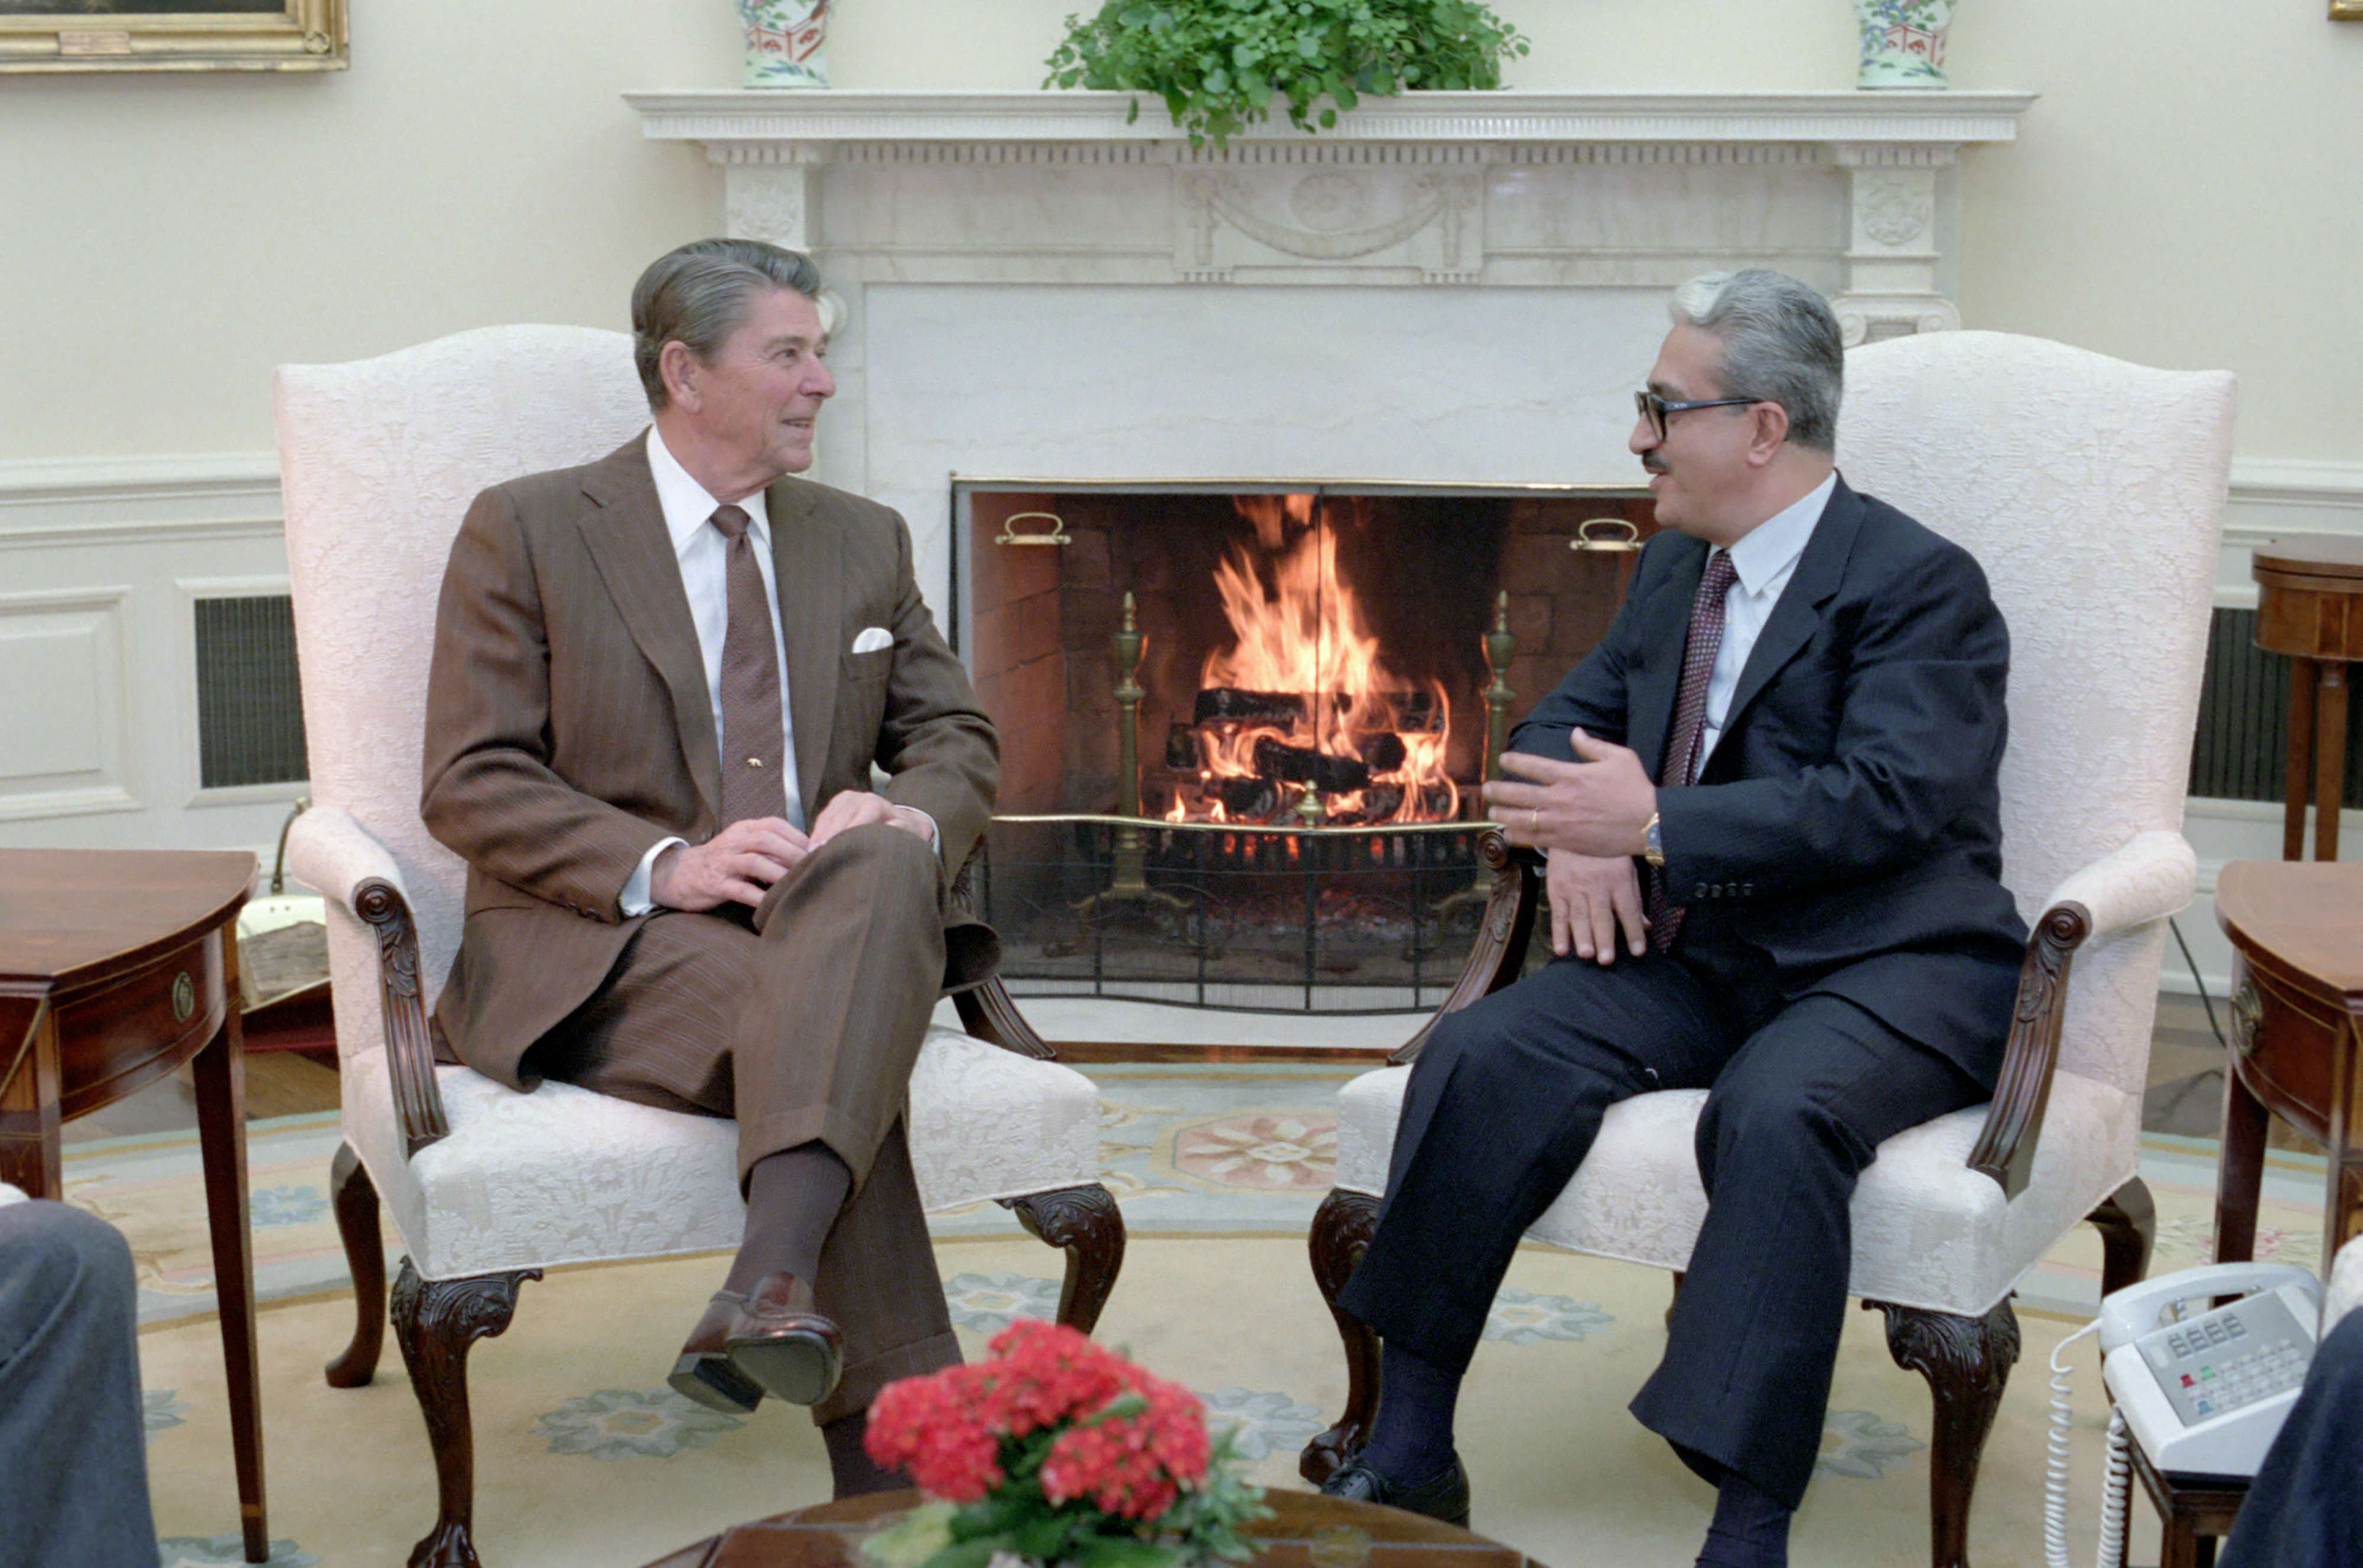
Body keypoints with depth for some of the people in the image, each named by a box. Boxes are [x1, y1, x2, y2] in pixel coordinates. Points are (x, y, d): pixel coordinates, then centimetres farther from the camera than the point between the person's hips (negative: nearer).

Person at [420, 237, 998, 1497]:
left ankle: (776, 1281, -53)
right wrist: (664, 867, -21)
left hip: (818, 924, 3)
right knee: (790, 1015, -36)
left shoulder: (865, 542, 18)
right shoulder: (525, 531, 4)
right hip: (597, 949, -3)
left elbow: (958, 739, 16)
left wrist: (905, 815, -11)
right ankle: (897, 1450, -37)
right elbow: (470, 784, -4)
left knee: (886, 866, -34)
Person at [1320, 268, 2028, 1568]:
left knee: (1775, 1112, -38)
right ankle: (1409, 1459, -10)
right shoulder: (1675, 567, 16)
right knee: (1481, 1055, -18)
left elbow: (1888, 798, -20)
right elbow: (1563, 722, 23)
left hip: (1888, 967, -6)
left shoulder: (1921, 584, -8)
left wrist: (1653, 824, -24)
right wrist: (1578, 835, -2)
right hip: (1698, 954, 6)